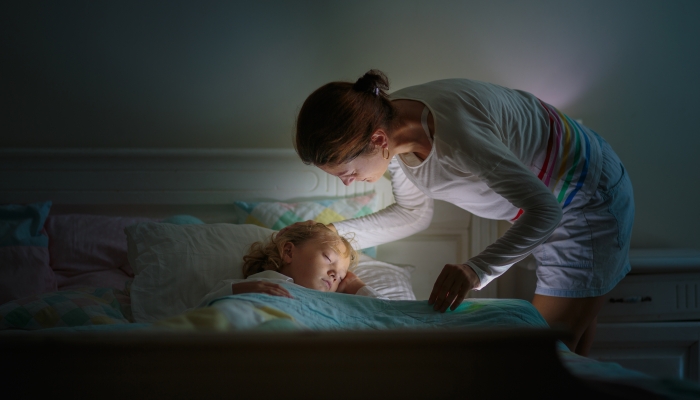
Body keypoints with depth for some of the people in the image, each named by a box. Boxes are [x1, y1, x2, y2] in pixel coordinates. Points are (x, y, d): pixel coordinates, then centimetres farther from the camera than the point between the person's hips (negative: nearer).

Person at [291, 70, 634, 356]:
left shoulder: (454, 136, -41)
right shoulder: (390, 123, -14)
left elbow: (544, 209, -38)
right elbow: (413, 214, 2)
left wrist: (477, 270, -49)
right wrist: (336, 234, -7)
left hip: (589, 198, -8)